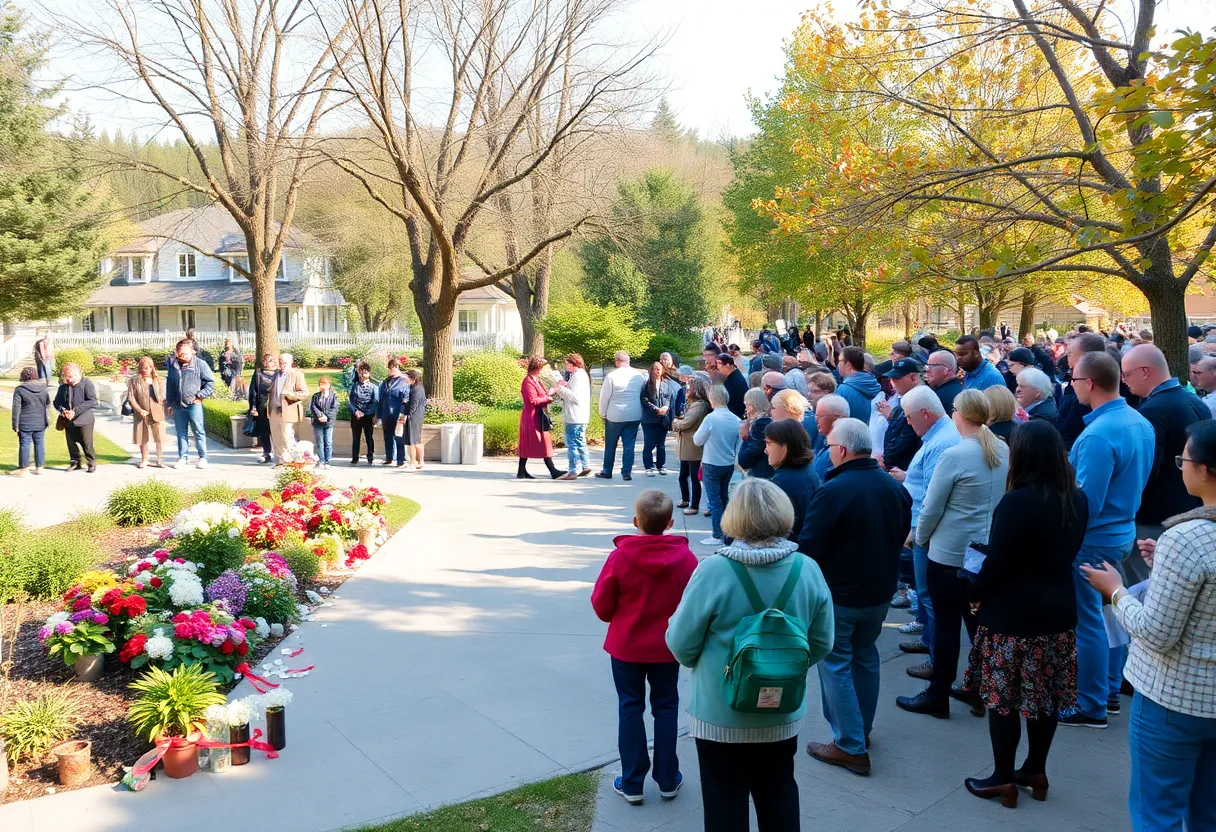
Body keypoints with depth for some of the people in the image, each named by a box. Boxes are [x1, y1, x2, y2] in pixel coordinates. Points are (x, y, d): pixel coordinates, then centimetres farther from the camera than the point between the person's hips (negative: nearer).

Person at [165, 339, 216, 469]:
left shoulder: (200, 364, -4)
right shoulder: (173, 366, 9)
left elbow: (211, 382, -2)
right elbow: (169, 385, 16)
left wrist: (200, 396, -8)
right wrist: (169, 404, 14)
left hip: (194, 405, -4)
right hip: (178, 405, 4)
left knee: (199, 431, -1)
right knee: (181, 432, 10)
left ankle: (203, 457, 6)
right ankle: (183, 457, 19)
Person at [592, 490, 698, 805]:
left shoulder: (619, 557, -18)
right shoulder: (685, 557, -14)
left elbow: (602, 606, -9)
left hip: (626, 648, -1)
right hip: (667, 648, 1)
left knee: (630, 709, 11)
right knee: (666, 708, 16)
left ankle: (632, 784, 18)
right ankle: (667, 780, 25)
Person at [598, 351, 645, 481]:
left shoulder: (611, 376, -12)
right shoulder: (640, 376, -1)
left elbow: (604, 396, -8)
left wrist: (603, 413, 5)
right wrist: (640, 411, 15)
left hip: (614, 416, -3)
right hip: (634, 416, 3)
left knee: (610, 445, 10)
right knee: (629, 445, 6)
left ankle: (607, 471, 18)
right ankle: (627, 473, 6)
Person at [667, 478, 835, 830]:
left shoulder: (713, 570, -21)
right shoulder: (808, 570, -10)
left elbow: (682, 645, -13)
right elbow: (821, 645, 0)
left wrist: (706, 664, 10)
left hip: (721, 715, -3)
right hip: (782, 714, 3)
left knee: (725, 802, 13)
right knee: (779, 796, 21)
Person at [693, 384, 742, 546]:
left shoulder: (711, 418, -19)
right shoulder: (736, 420, -5)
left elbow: (697, 440, -8)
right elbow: (738, 445, 4)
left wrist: (704, 431, 10)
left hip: (711, 465, -5)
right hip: (729, 465, 5)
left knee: (714, 500, 3)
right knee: (723, 498, 20)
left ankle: (718, 536, 4)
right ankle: (725, 531, 27)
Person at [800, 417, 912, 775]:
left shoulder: (833, 490, -23)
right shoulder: (895, 487, 0)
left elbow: (809, 545, -21)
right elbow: (902, 534, 13)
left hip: (839, 594, -7)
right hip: (880, 591, 7)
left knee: (835, 663, 4)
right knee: (865, 656, 22)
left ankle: (851, 747, 5)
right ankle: (862, 729, 36)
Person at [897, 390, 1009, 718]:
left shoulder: (953, 456, -19)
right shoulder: (1005, 452, -1)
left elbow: (931, 508, -13)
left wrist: (921, 538, 4)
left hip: (950, 553, -6)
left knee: (946, 624, 4)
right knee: (978, 620, 17)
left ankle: (937, 696, 14)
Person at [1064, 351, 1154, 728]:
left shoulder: (1098, 435, -27)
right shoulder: (1140, 422, 2)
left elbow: (1086, 503, -25)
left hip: (1093, 540, -9)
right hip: (1122, 532, 9)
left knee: (1087, 622, 2)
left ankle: (1091, 707, 13)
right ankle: (1110, 690, 33)